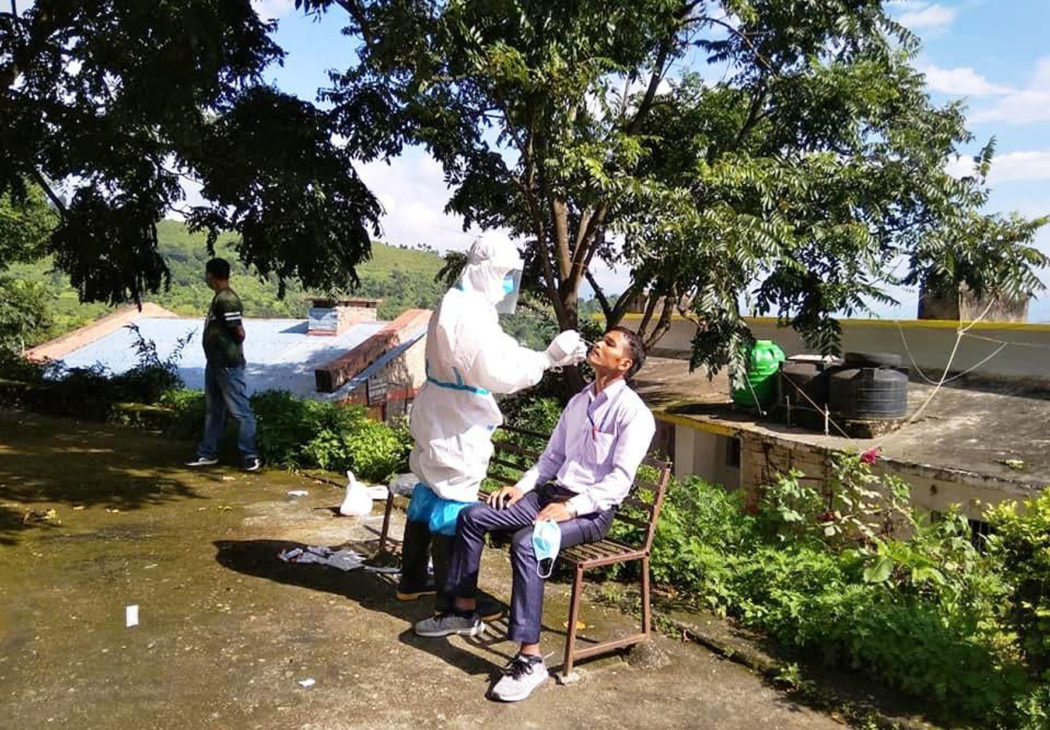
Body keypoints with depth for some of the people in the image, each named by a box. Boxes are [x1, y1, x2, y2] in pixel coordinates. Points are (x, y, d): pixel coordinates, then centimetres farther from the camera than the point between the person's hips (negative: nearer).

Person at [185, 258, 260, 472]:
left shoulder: (227, 299, -18)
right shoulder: (218, 298, 13)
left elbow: (239, 332, -19)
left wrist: (233, 350, -2)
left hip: (228, 365, -11)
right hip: (214, 363, 11)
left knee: (240, 411, -3)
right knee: (213, 411, 17)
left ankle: (250, 456, 5)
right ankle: (208, 453, 27)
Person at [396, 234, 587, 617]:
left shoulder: (457, 304, 11)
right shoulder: (470, 314, -23)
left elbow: (501, 353, 9)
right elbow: (498, 372, -27)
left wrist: (552, 355, 0)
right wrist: (548, 358, -22)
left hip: (440, 418, 11)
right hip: (457, 427, -11)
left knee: (429, 493, 19)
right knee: (455, 505, 1)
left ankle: (412, 580, 34)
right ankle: (453, 597, 15)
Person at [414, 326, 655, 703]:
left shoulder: (633, 412, -11)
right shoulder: (578, 401, 14)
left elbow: (620, 479, -18)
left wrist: (571, 507, -26)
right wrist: (522, 486, 5)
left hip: (592, 510, -8)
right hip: (552, 493, 8)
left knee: (525, 542, -34)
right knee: (471, 516, -2)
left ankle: (530, 660, -28)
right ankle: (465, 611, 11)